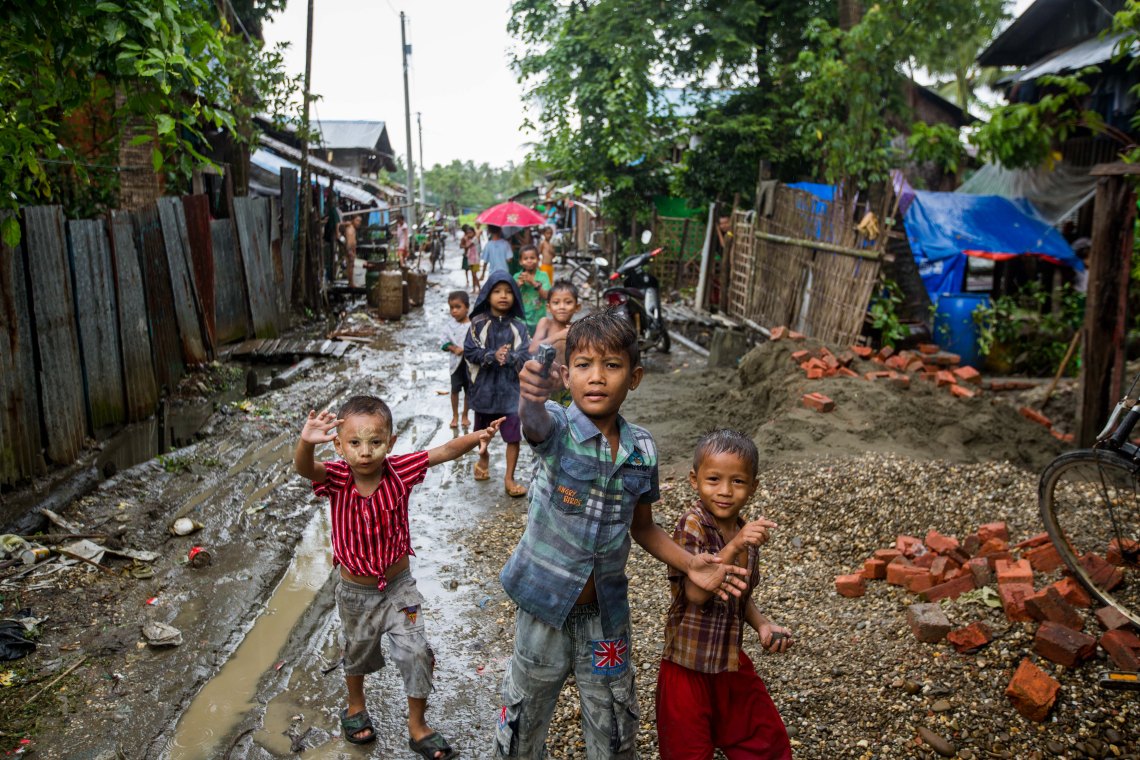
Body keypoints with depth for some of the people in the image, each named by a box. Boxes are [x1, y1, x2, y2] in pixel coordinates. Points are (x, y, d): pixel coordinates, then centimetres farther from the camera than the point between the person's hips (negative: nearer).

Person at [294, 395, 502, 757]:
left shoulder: (399, 470, -20)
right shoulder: (336, 478, -22)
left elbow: (446, 451, -25)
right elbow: (304, 468, -42)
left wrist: (477, 436, -44)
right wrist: (306, 442, -65)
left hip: (399, 586, 0)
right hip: (356, 591, 0)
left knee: (417, 653, -2)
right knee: (358, 653, 24)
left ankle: (417, 727, 24)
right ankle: (356, 707, 55)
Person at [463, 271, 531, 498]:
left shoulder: (518, 326, -4)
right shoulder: (479, 323, -6)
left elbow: (524, 357, -10)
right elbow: (469, 352, -10)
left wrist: (508, 357, -28)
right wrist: (493, 356, -23)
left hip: (510, 386, -1)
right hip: (484, 385, 1)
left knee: (513, 434, -5)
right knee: (483, 430, 21)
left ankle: (509, 477, 8)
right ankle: (484, 457, 51)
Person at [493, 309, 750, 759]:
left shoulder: (642, 448, -7)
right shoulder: (556, 427, -17)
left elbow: (643, 527, 6)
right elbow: (533, 421, -43)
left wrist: (689, 565, -7)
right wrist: (531, 396, -65)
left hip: (607, 613, 3)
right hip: (546, 604, -2)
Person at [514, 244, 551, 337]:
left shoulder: (543, 276, -3)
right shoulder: (517, 277, 1)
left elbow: (546, 295, -12)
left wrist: (533, 282, -20)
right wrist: (518, 285, -15)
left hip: (538, 319, -1)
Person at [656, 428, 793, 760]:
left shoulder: (746, 533, 0)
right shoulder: (691, 527, -22)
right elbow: (696, 593, -32)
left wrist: (763, 625, -5)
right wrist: (735, 547, -38)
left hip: (733, 660, 7)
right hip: (689, 665, -6)